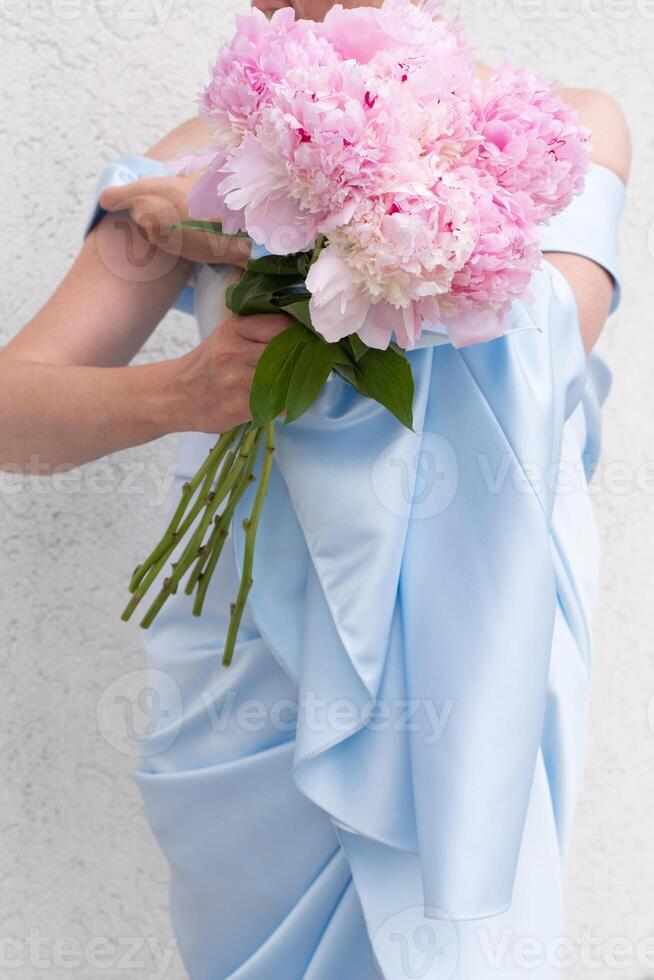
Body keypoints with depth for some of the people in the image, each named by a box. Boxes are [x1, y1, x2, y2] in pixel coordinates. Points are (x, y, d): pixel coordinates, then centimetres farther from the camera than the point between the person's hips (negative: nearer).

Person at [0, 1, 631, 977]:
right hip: (258, 689, 1)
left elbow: (551, 335, -15)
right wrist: (180, 390, -22)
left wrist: (249, 236, -14)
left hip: (480, 694, 0)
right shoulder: (205, 156, 5)